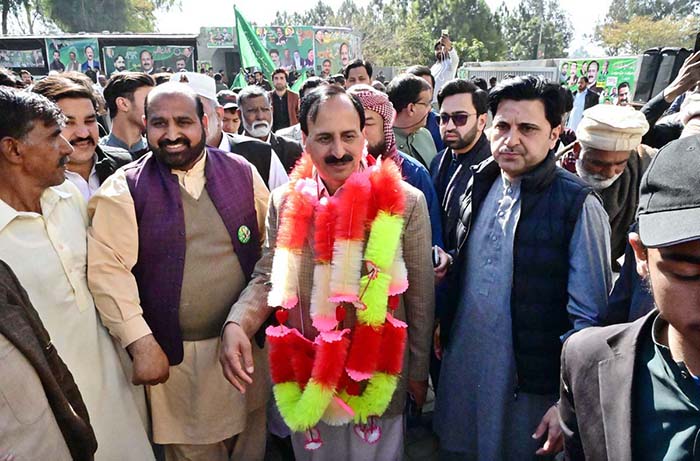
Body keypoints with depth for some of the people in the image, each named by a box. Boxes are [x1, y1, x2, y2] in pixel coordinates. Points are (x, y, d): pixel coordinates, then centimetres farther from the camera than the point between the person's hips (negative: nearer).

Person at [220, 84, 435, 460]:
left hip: (378, 378, -2)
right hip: (306, 377, 2)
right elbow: (267, 279, 0)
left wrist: (419, 372, 2)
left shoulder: (406, 202, -12)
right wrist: (237, 324, -19)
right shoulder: (284, 202, -5)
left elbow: (420, 298, -5)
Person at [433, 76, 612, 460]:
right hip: (459, 370, 5)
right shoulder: (479, 185, 3)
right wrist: (444, 325, 10)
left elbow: (589, 317, -14)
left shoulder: (578, 205, -15)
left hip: (529, 386, -5)